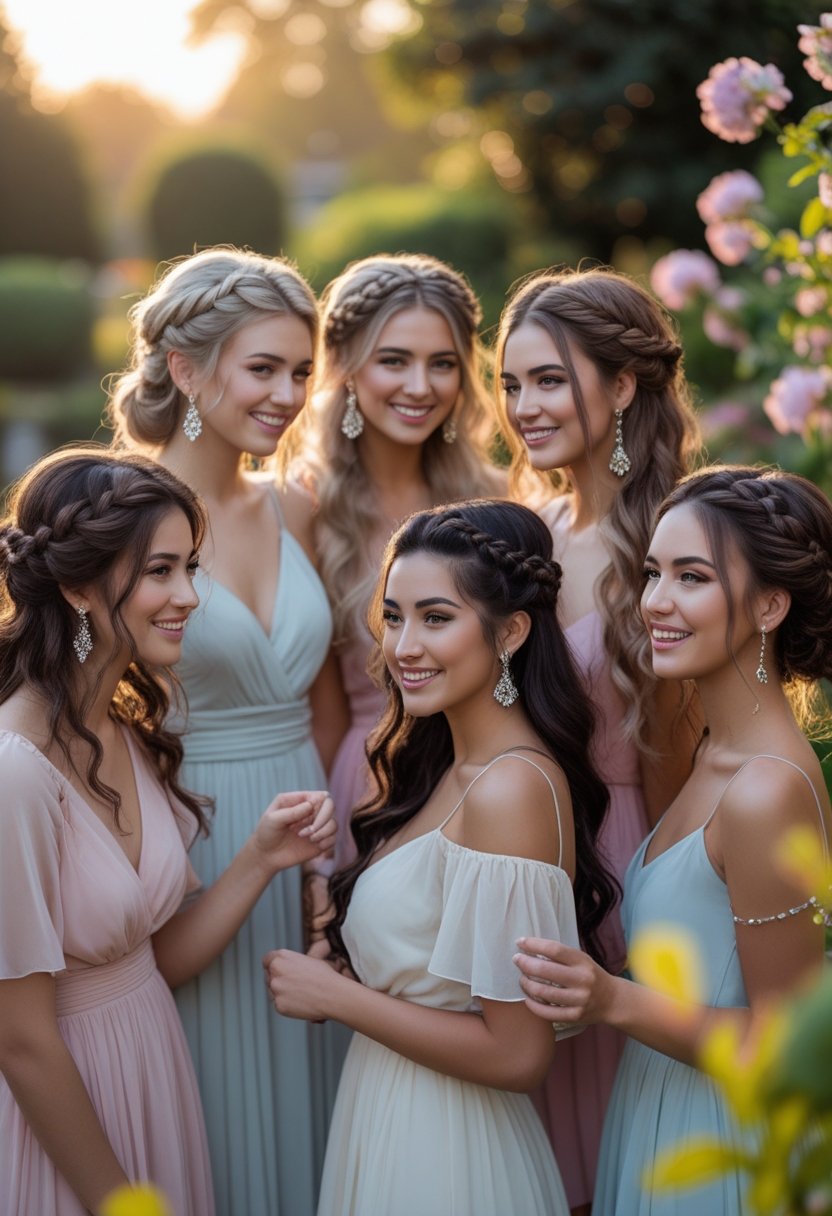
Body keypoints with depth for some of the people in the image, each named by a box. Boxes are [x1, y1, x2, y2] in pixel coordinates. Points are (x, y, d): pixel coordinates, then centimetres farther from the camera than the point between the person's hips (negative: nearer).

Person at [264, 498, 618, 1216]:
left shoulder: (511, 789, -24)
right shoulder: (444, 762, 4)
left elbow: (517, 1055, -24)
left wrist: (335, 996, -17)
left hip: (441, 1147, -8)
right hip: (390, 1113, 8)